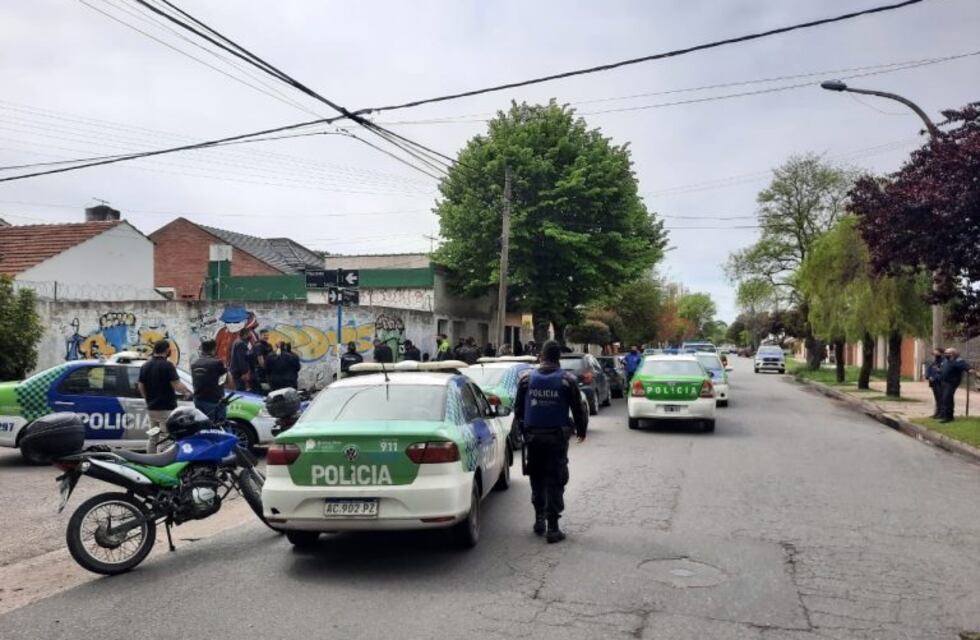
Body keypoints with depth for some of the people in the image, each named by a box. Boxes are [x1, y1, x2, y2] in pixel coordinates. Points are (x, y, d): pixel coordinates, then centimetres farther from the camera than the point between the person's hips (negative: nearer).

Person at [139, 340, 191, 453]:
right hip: (166, 408, -7)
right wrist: (187, 391, 0)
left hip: (151, 408, 7)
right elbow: (177, 386, -19)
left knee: (152, 437, 15)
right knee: (165, 438, -5)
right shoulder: (167, 365, -15)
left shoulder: (145, 366, 7)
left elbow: (140, 387, 11)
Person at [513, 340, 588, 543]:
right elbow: (578, 410, -1)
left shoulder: (526, 378, 0)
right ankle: (552, 527, 0)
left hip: (533, 436, 3)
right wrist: (581, 431, 16)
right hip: (556, 437, -2)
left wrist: (524, 431, 21)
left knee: (536, 479, 17)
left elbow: (518, 409, 6)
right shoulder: (567, 380, -7)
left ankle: (539, 518, 24)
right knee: (555, 481, 1)